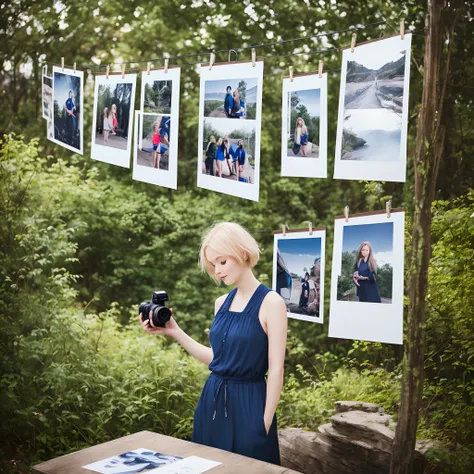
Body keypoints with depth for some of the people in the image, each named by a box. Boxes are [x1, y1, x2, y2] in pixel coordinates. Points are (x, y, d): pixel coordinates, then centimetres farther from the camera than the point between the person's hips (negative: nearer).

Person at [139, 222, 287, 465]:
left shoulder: (270, 302, -13)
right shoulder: (221, 303, 8)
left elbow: (276, 370, -13)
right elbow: (216, 358, 12)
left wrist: (265, 425, -13)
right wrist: (174, 332, 7)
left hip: (248, 404, -7)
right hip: (212, 401, 7)